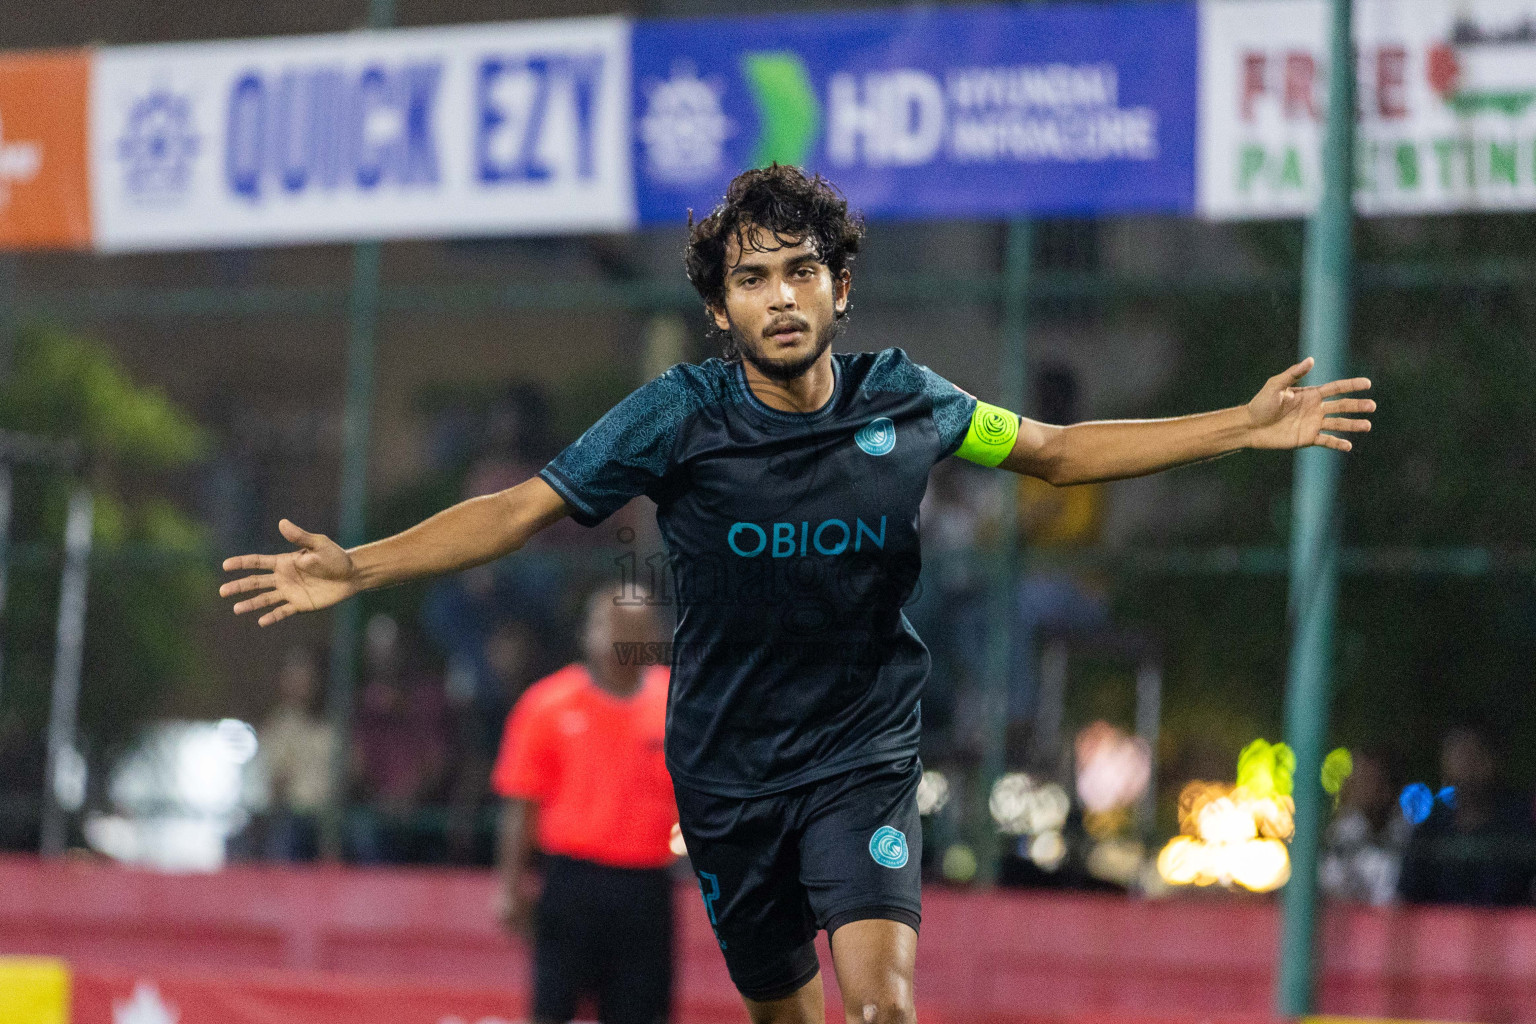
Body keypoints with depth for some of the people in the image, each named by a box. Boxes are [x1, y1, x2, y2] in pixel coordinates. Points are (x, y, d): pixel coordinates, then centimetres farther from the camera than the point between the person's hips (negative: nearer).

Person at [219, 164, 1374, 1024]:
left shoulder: (902, 402, -6)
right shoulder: (679, 417, -12)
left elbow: (1054, 450, 10)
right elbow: (521, 509, -8)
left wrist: (1244, 426, 9)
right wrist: (359, 568, -19)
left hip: (865, 760, 0)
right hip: (728, 773, 0)